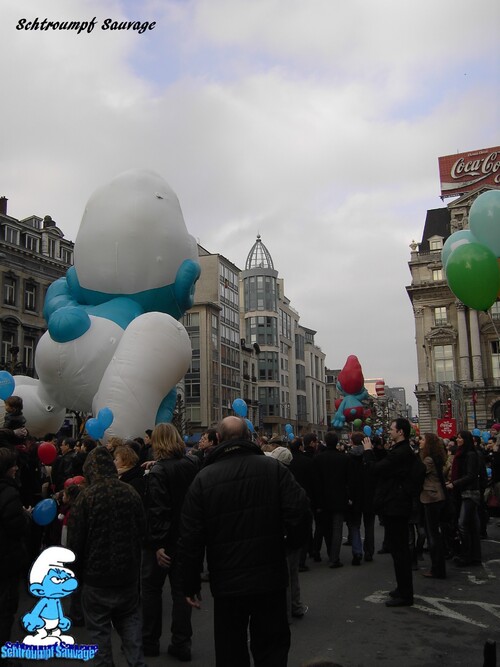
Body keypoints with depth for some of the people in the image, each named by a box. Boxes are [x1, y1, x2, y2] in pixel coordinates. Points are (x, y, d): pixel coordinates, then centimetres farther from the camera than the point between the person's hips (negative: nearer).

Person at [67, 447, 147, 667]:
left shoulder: (86, 496, -15)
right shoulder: (131, 493, -2)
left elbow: (75, 539, -11)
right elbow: (142, 531, 7)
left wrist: (76, 571, 4)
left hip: (96, 575, -4)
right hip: (128, 574, 4)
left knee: (99, 628, 10)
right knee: (130, 620, 18)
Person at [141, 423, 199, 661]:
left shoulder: (158, 471, -19)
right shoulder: (193, 464, -1)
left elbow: (158, 510, -24)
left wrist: (158, 543, -23)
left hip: (164, 541, -5)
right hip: (187, 538, 5)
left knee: (151, 588, 13)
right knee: (181, 589, 12)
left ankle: (149, 641, 23)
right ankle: (181, 643, 16)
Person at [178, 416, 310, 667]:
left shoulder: (203, 478, -6)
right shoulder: (273, 468, -6)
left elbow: (190, 538, -6)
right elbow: (299, 511, -14)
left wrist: (190, 585, 4)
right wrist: (292, 542, 6)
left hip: (227, 583, 0)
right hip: (270, 579, 0)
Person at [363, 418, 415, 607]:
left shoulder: (400, 453, -22)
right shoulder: (402, 451, 12)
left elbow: (376, 469, -22)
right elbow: (382, 467, 12)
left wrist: (368, 451, -8)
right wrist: (371, 451, 8)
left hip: (395, 505, -11)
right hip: (397, 505, 11)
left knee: (399, 550, -3)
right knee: (401, 548, 19)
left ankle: (404, 594, 5)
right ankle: (404, 589, 31)